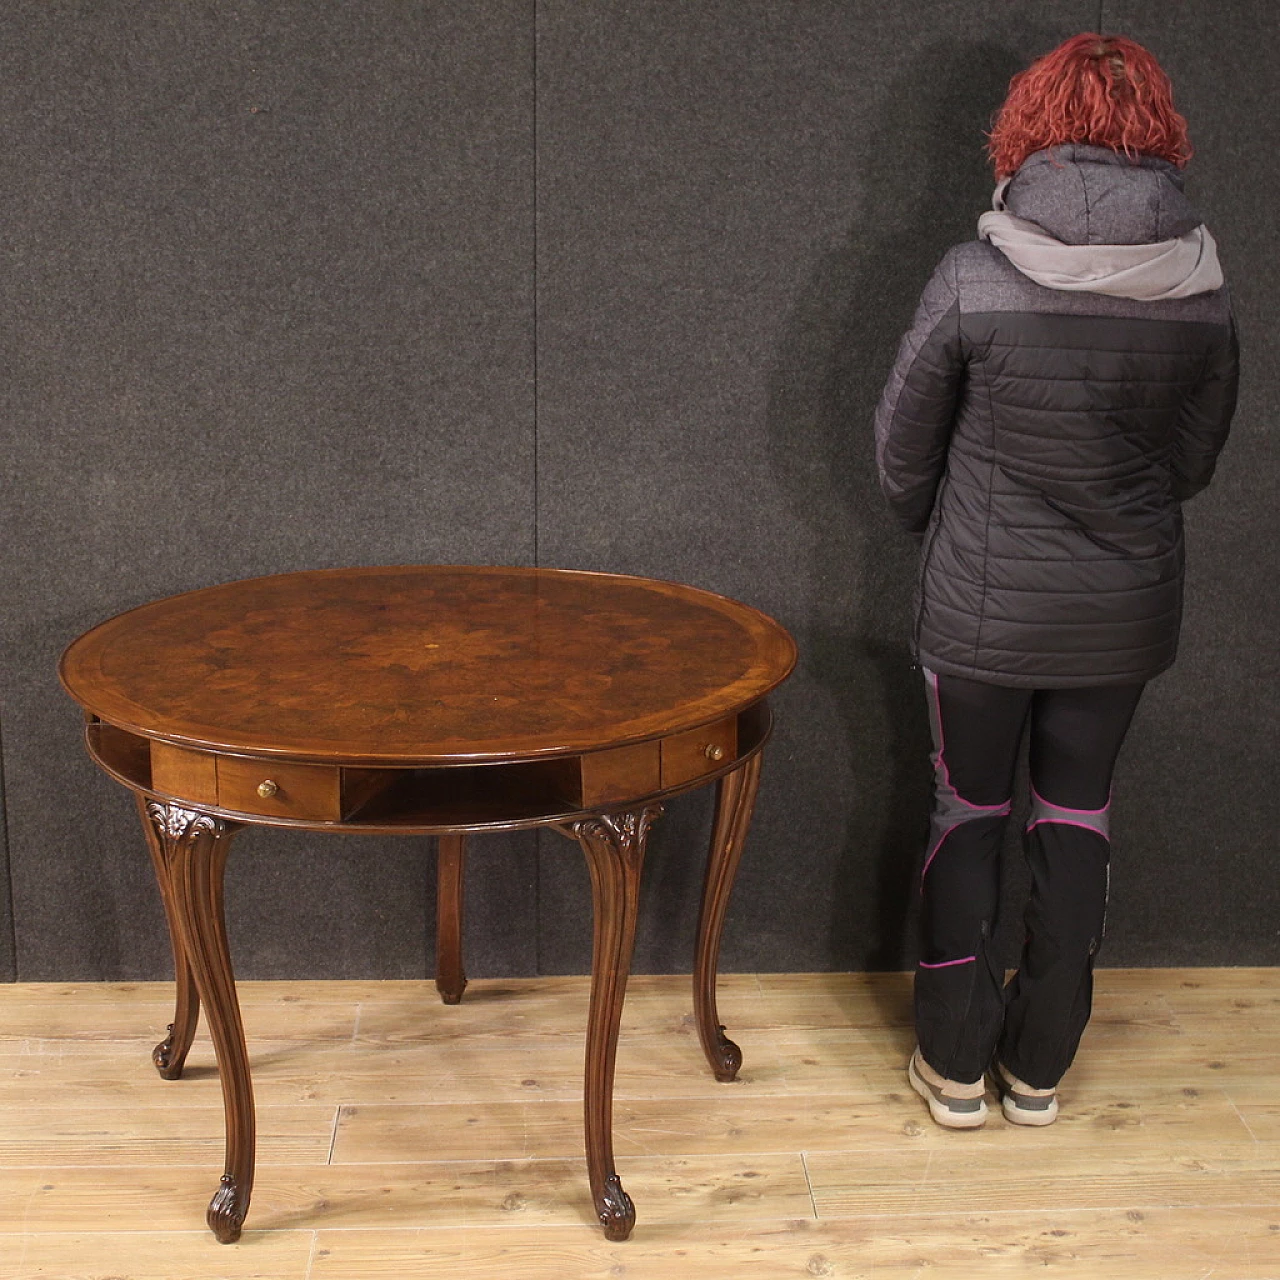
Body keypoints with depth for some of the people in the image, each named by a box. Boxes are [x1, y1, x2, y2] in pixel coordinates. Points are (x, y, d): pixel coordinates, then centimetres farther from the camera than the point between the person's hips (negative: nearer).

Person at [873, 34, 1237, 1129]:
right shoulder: (1202, 291, -7)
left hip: (983, 605, -2)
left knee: (969, 813, 14)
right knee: (1078, 816, 16)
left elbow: (903, 449, -5)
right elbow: (1197, 457, 6)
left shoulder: (974, 279, -15)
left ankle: (957, 1067, 22)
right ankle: (1038, 1068, 26)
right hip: (1127, 606, 3)